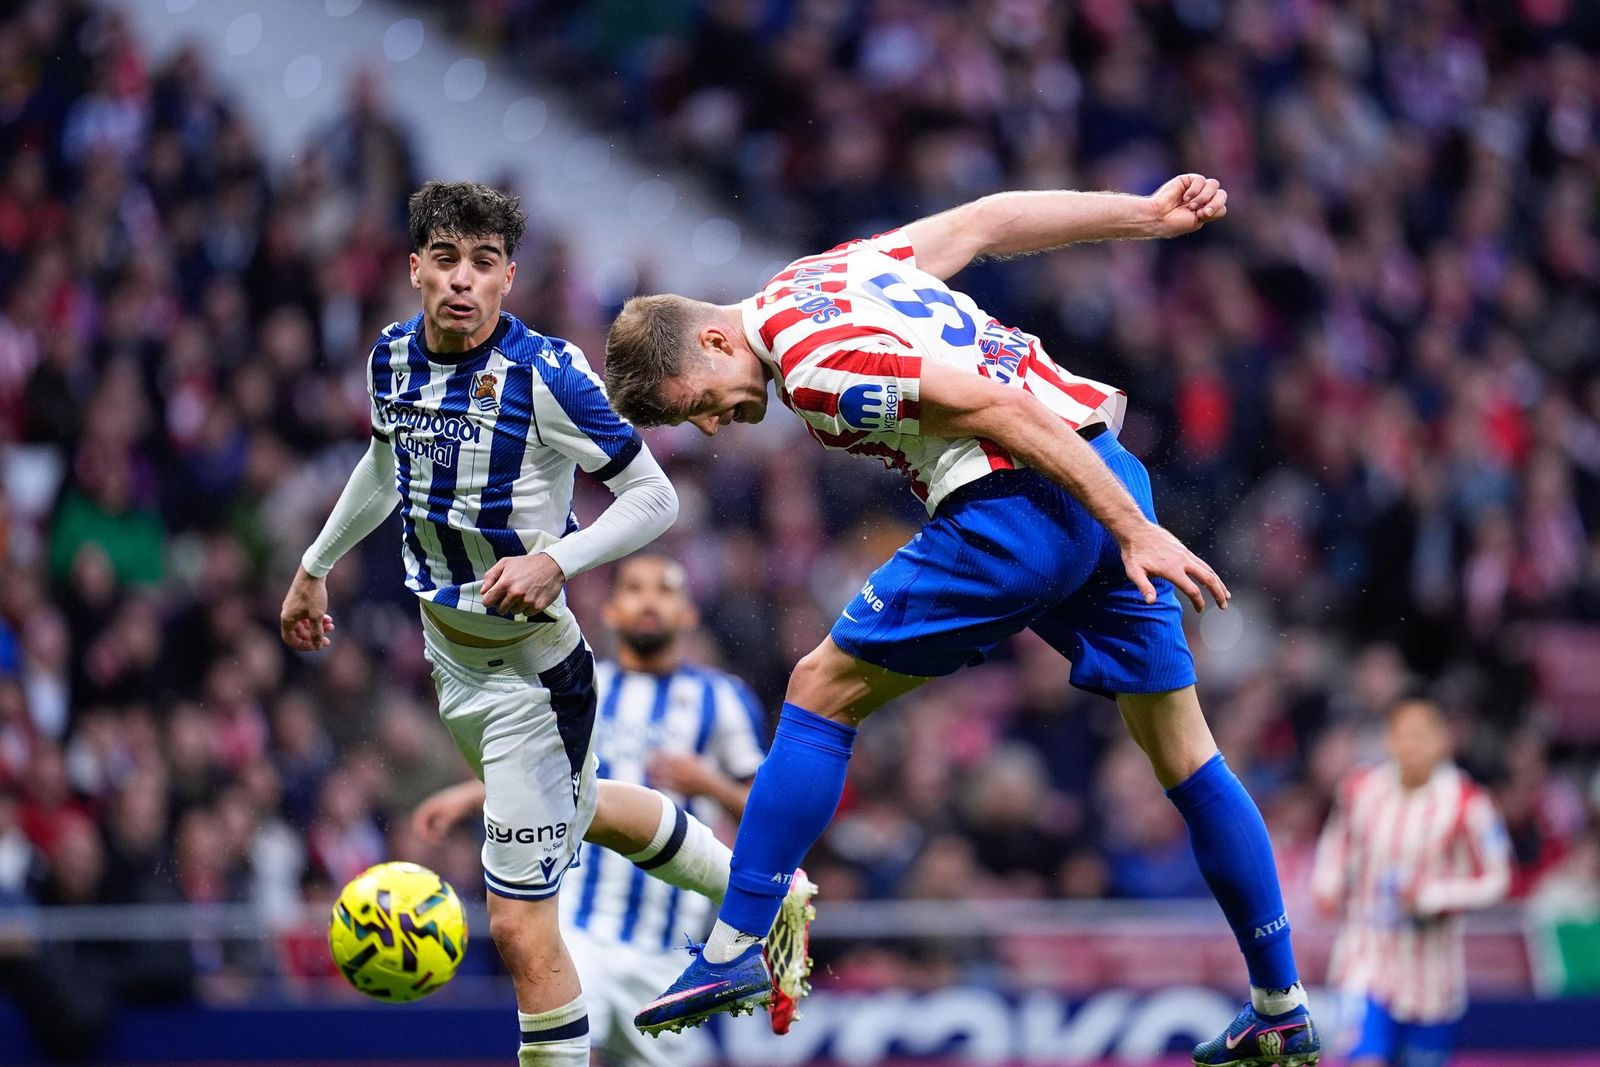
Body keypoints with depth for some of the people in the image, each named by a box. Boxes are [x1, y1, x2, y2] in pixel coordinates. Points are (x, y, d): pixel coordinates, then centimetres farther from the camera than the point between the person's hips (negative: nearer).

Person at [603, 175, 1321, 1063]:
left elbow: (998, 406, -20)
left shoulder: (815, 366, -14)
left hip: (1022, 503, -10)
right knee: (1187, 758, 12)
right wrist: (1149, 214, 23)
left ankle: (734, 951, 3)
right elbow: (983, 221, 18)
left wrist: (1135, 533, -20)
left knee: (824, 688, 1)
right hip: (1107, 474, 10)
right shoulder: (819, 274, 14)